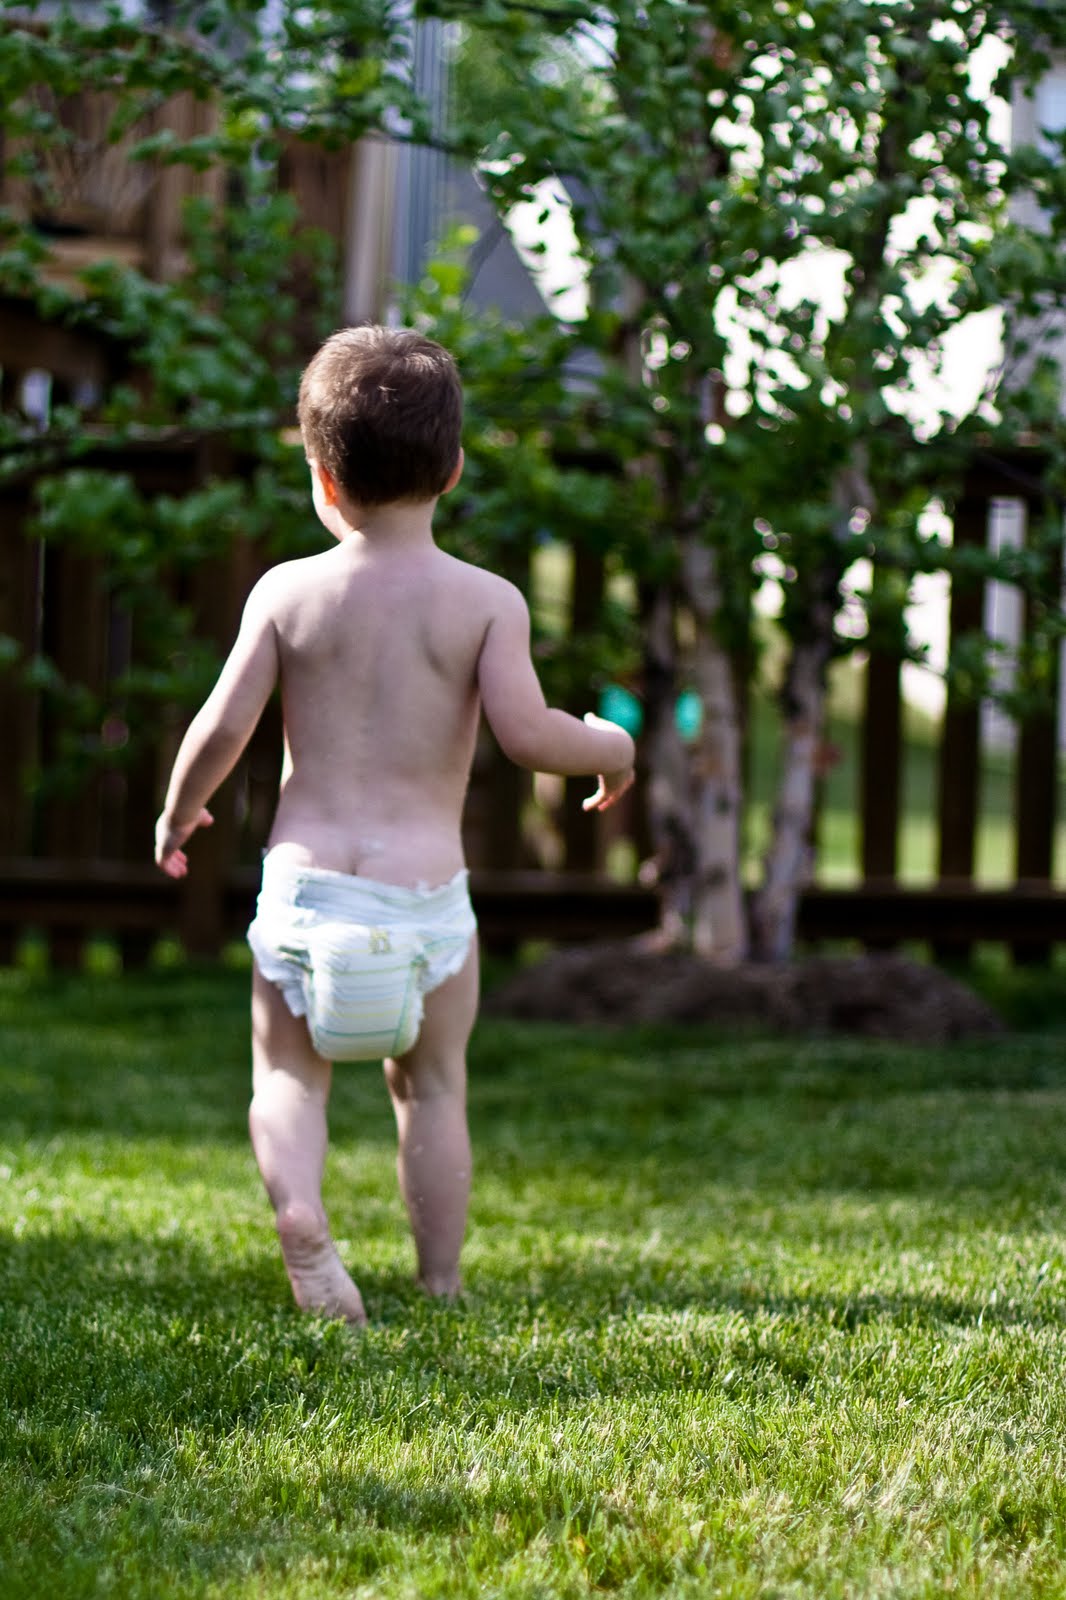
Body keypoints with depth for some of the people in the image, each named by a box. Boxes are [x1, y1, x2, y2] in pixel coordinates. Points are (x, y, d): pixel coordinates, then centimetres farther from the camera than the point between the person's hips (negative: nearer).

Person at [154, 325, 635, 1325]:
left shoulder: (288, 591, -1)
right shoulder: (485, 601, -4)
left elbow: (222, 726, -4)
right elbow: (528, 734, -12)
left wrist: (178, 810, 15)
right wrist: (607, 747, 9)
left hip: (305, 877, 0)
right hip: (427, 889, 0)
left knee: (286, 1071, 12)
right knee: (432, 1088, 15)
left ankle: (298, 1209, -16)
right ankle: (440, 1287, 17)